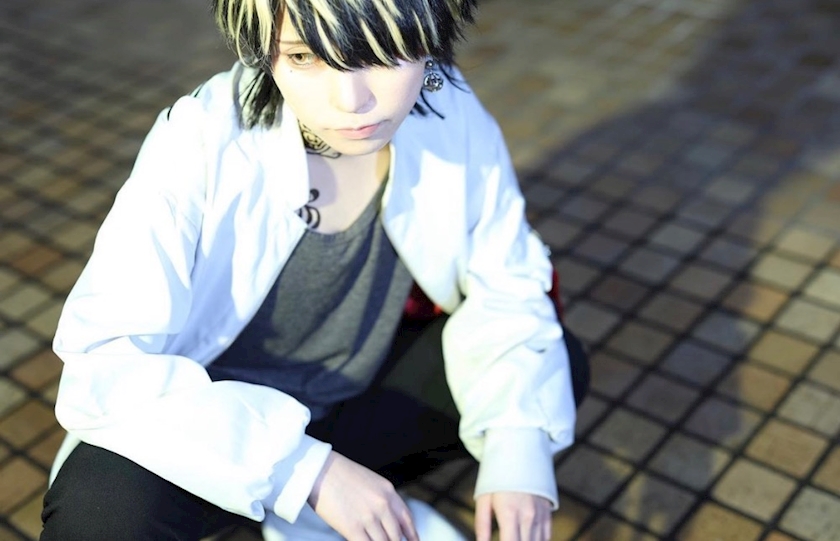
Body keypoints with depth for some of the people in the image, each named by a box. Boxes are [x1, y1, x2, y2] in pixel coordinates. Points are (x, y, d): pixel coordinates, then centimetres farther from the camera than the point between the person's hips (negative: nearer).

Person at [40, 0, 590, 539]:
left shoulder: (456, 120, -18)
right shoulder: (201, 144, -28)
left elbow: (506, 287, -6)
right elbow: (102, 363, -31)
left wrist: (517, 449, -21)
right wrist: (306, 469, -33)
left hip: (353, 392, 5)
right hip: (215, 415, -4)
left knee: (558, 367, -6)